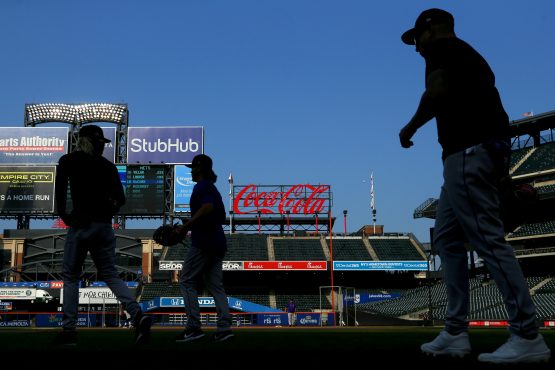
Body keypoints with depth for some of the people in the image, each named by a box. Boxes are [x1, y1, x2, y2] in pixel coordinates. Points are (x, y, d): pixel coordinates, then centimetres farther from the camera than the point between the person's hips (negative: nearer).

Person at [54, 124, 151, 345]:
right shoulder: (107, 165, 11)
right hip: (104, 226, 4)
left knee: (70, 276, 9)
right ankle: (137, 315, -11)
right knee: (109, 274, 9)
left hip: (81, 224, -3)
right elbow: (120, 198, 7)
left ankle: (69, 330, 6)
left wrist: (63, 215, -1)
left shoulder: (68, 160, 2)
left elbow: (60, 188, -12)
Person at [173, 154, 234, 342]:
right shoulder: (213, 188, 21)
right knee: (215, 285, 7)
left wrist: (187, 225, -21)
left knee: (187, 281, -3)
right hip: (218, 243, 9)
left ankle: (193, 327, -8)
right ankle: (224, 327, 0)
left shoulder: (201, 186, -7)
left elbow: (208, 207, -25)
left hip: (202, 242, -9)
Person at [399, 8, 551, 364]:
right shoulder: (467, 54, 29)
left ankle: (528, 337, -11)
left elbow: (437, 92, -16)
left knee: (488, 238, -12)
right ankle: (456, 333, 11)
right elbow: (487, 101, 25)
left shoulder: (443, 47, 3)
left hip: (468, 151, -10)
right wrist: (501, 171, 24)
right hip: (483, 150, 10)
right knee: (447, 237, 11)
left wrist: (411, 126, 0)